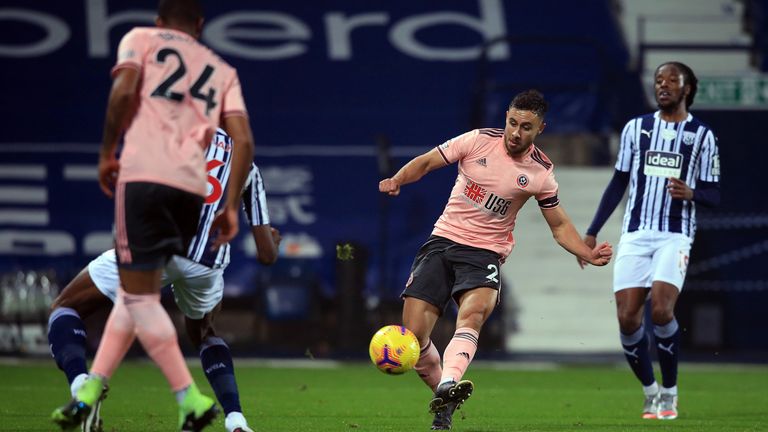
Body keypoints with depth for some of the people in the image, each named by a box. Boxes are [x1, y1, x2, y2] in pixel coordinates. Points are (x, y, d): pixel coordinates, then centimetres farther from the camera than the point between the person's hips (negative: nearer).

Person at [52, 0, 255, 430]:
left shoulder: (142, 38, 14)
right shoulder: (223, 71, 23)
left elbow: (124, 89, -6)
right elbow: (243, 141, 11)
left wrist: (107, 152, 3)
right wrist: (231, 208, 13)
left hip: (143, 174, -5)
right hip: (193, 186, 5)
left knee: (139, 293, 0)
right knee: (135, 288, 18)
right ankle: (90, 391, 18)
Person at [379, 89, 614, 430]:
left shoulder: (540, 174, -1)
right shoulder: (478, 140, -3)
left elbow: (559, 226, 10)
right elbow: (426, 162, 5)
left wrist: (588, 254, -7)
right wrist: (396, 180, -14)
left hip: (485, 252, -2)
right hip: (443, 240, 2)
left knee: (474, 313, -34)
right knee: (413, 336, -10)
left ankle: (446, 388, -57)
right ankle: (444, 397, 14)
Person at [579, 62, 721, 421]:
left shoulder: (702, 135, 6)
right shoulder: (636, 128, 12)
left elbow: (713, 196, 6)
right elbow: (618, 184, 16)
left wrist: (691, 193, -17)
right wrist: (591, 232, 12)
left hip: (675, 235, -3)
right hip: (635, 234, 3)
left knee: (661, 310, -22)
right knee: (627, 317, -10)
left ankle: (669, 393, -4)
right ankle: (650, 393, 10)